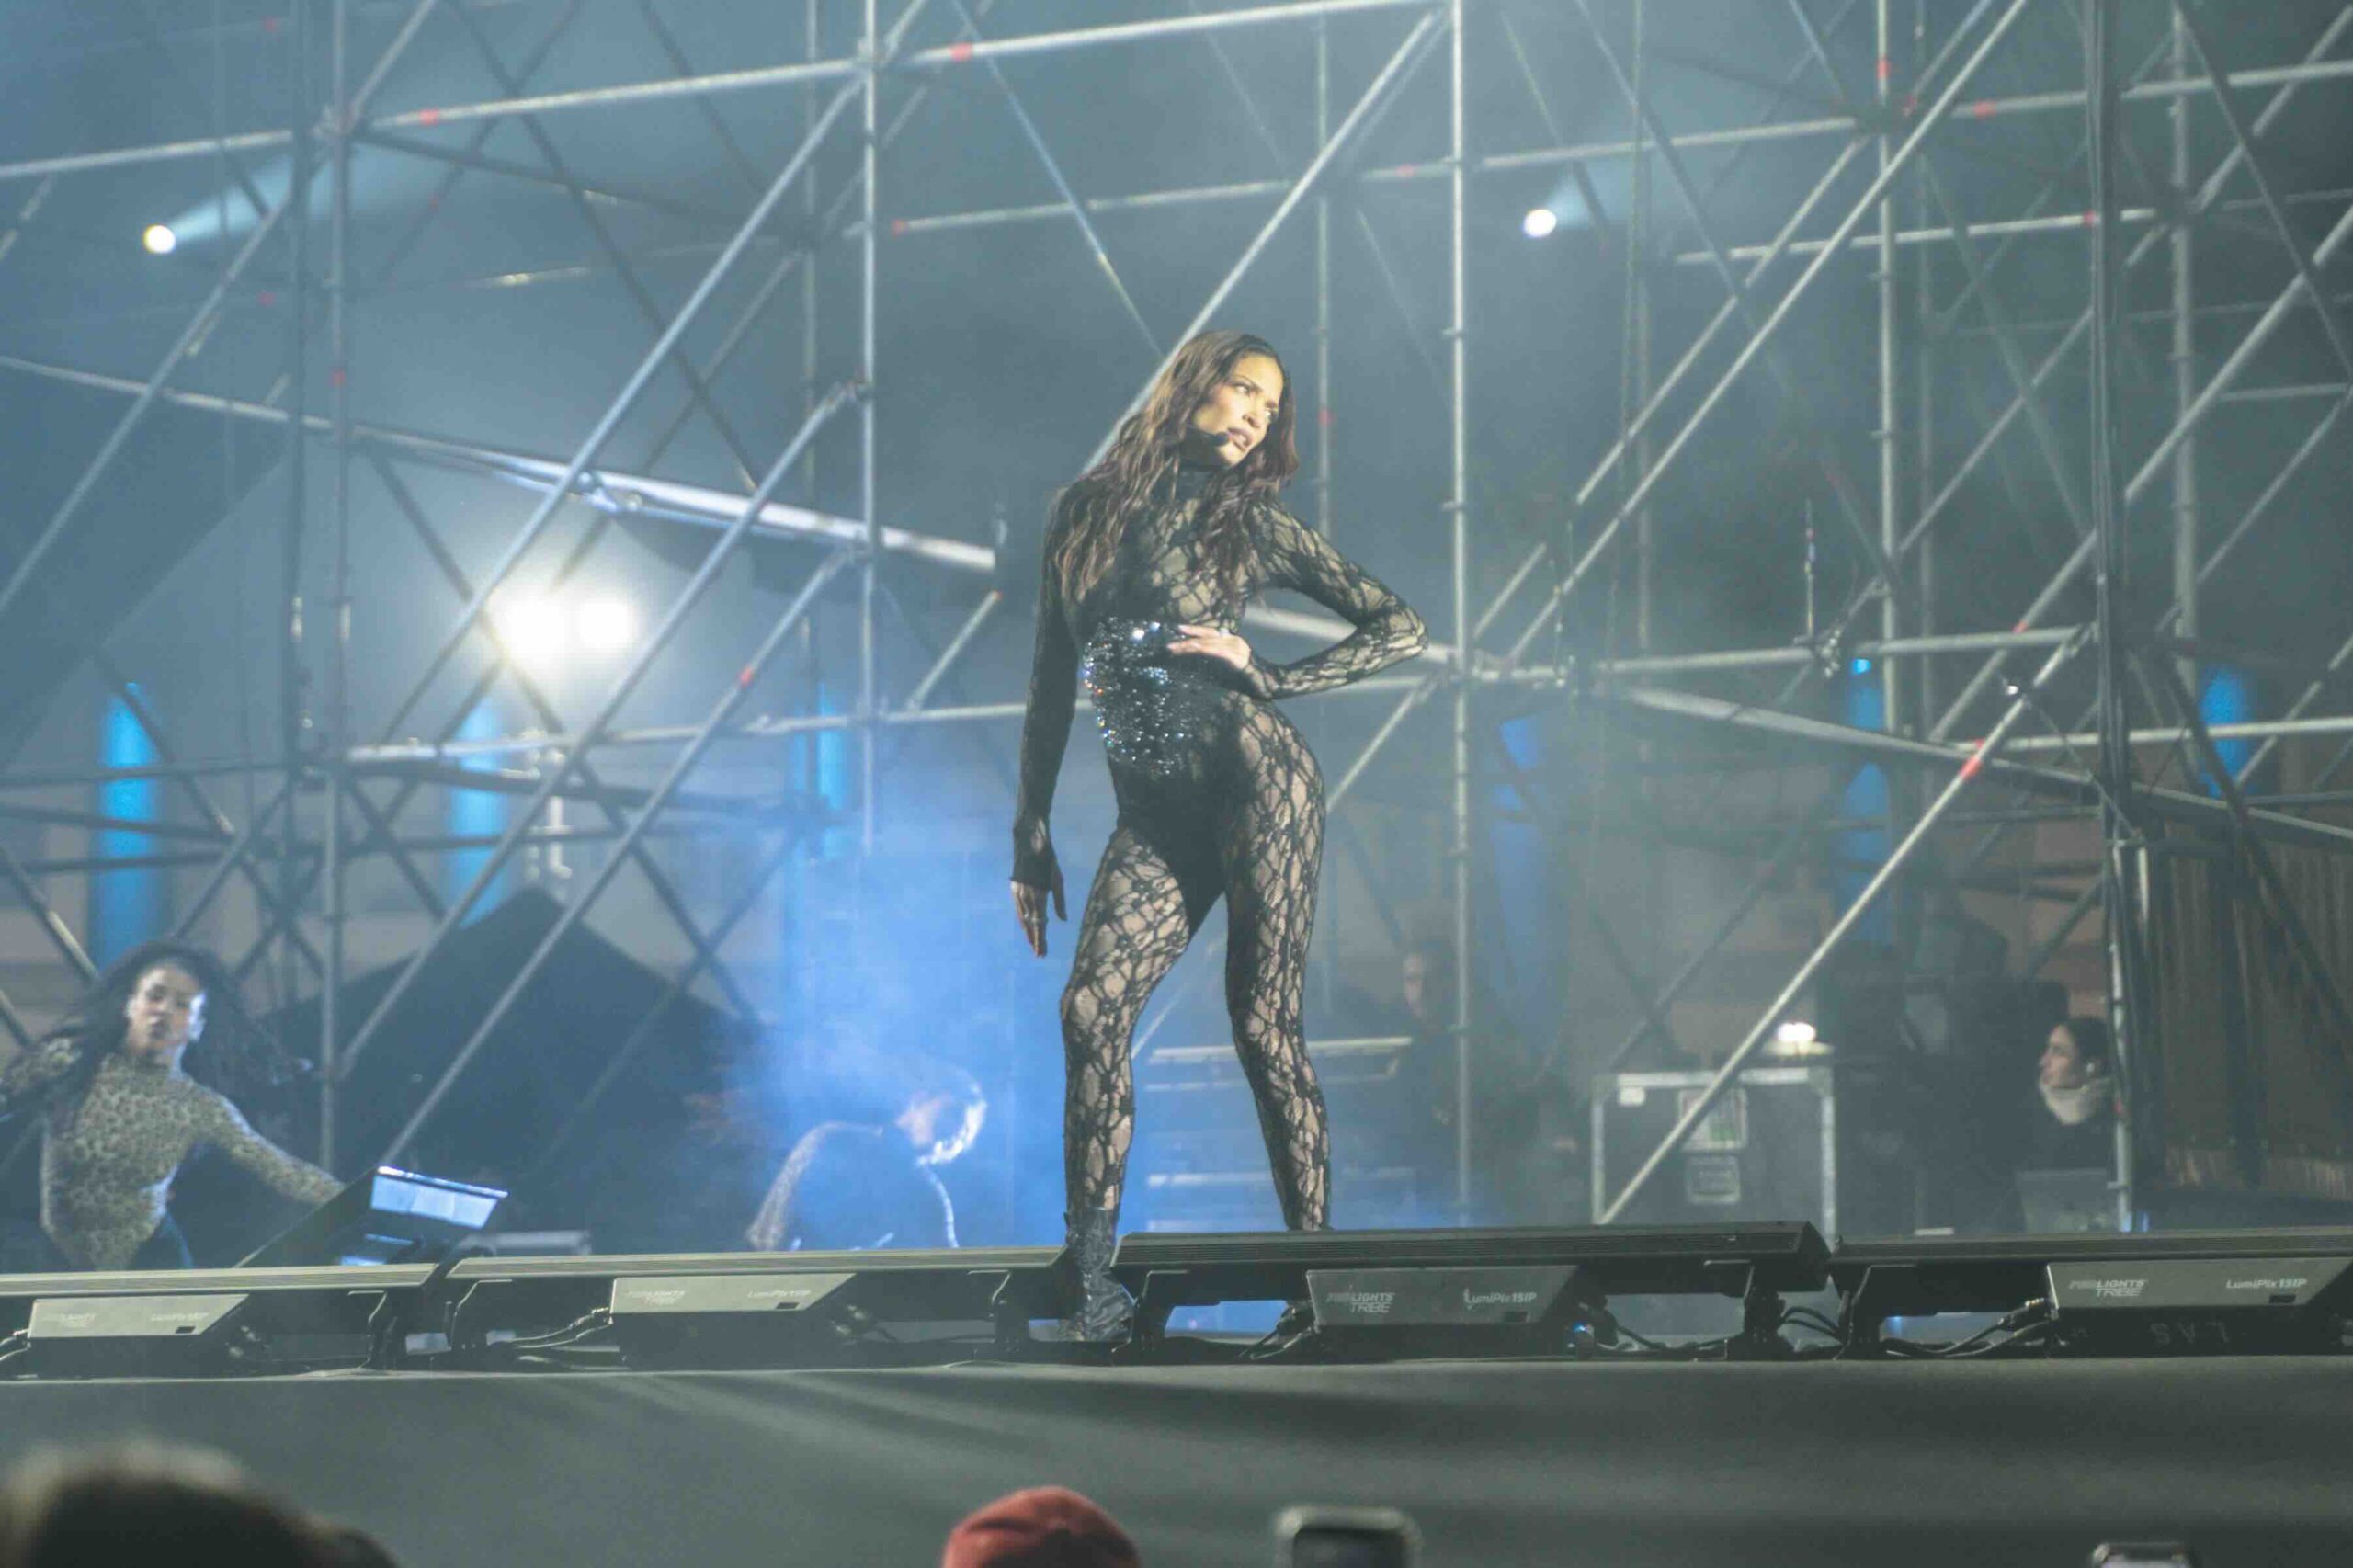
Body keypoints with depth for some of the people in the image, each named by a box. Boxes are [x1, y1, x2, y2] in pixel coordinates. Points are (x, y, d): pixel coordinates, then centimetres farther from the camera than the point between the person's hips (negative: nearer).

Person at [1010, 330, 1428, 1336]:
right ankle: (1092, 1280, -13)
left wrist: (1266, 678, -3)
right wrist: (1031, 830, 12)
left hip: (1253, 777, -3)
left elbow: (1401, 629, 7)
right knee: (1091, 1008, -14)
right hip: (1154, 816, 3)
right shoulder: (1083, 510, 14)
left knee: (1263, 1025, -8)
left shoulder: (1252, 525, 6)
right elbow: (1052, 681, 17)